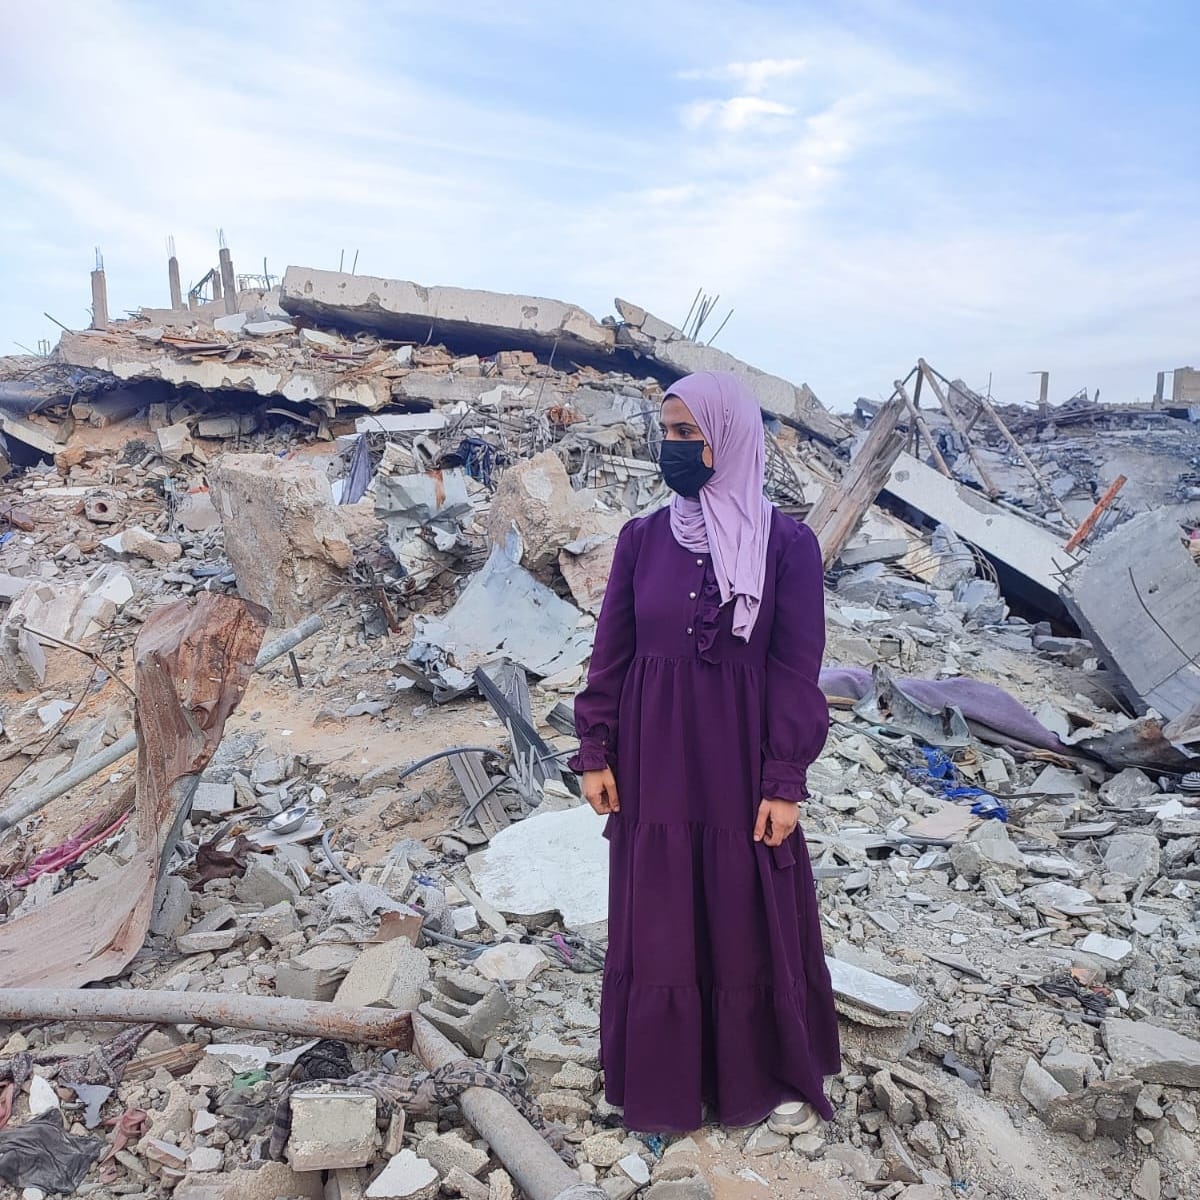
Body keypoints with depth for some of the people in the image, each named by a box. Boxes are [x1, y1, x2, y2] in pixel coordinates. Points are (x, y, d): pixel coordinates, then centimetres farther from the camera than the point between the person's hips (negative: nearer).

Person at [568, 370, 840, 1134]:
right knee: (657, 923, 13)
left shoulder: (788, 543, -9)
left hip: (741, 763, -2)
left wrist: (784, 782, -10)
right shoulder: (642, 538, -1)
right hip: (655, 761, 3)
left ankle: (775, 1078, 36)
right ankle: (666, 1086, 34)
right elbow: (611, 653, 3)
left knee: (755, 922, 12)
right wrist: (596, 754, 1)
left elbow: (796, 671, -8)